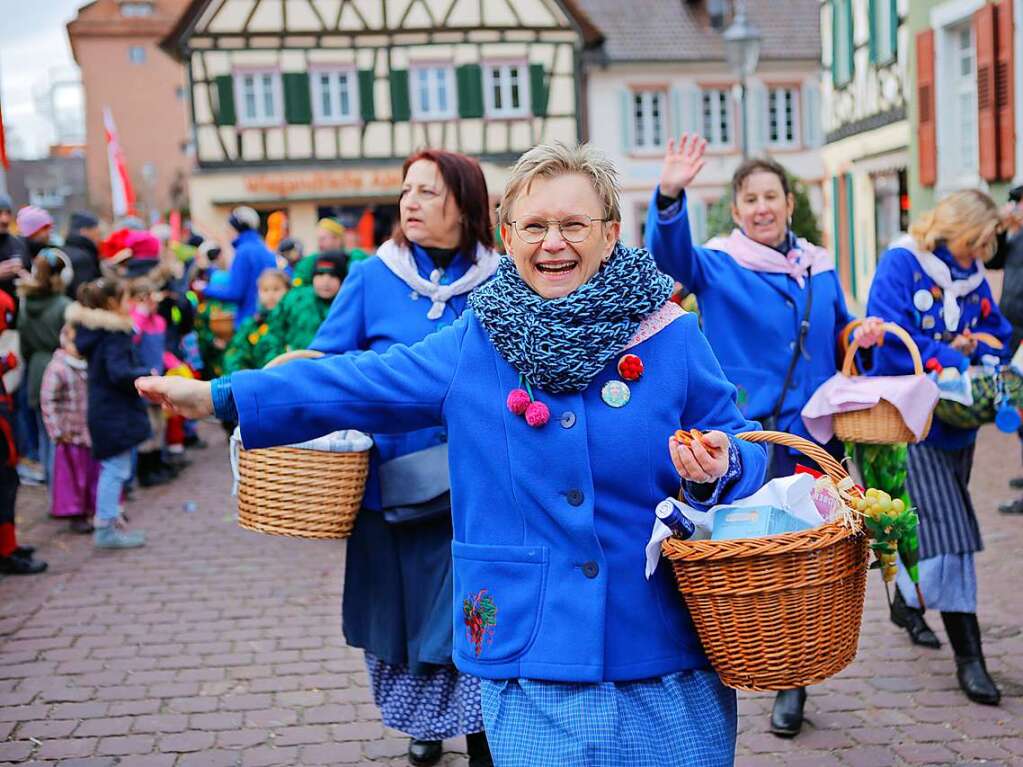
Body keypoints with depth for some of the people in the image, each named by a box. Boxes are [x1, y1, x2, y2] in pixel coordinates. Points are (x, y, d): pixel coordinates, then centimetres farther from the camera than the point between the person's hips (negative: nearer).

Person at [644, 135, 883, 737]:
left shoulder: (819, 267, 12)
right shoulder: (718, 264, -2)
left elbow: (839, 338, 23)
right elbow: (673, 254, -24)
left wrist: (861, 335, 0)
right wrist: (670, 196, -42)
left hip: (812, 437, 4)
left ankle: (791, 683, 25)